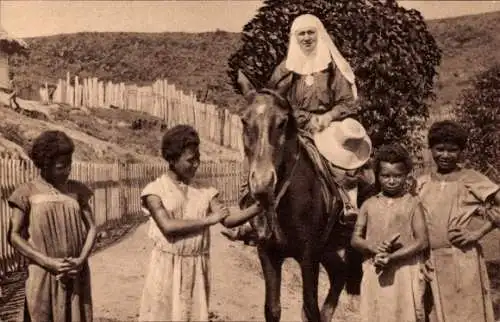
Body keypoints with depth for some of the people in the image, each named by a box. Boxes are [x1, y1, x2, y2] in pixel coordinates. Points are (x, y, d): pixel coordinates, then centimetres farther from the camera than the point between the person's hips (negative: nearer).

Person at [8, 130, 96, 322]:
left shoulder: (76, 190, 6)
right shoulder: (28, 192, -3)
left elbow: (91, 228, 7)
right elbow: (14, 236, -4)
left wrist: (81, 259, -10)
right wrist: (49, 262, -14)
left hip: (76, 274, 3)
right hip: (43, 274, -3)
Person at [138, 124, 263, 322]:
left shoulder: (204, 193, 7)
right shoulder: (155, 190, -4)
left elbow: (228, 220, -4)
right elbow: (168, 226, -17)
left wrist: (258, 207, -20)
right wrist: (208, 219, -17)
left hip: (197, 269, 3)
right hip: (167, 268, -3)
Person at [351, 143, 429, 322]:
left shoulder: (413, 203, 1)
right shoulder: (369, 205, 8)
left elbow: (422, 241, -6)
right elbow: (355, 239, 7)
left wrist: (391, 257, -15)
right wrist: (373, 247, -15)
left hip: (406, 275, -2)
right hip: (375, 275, 2)